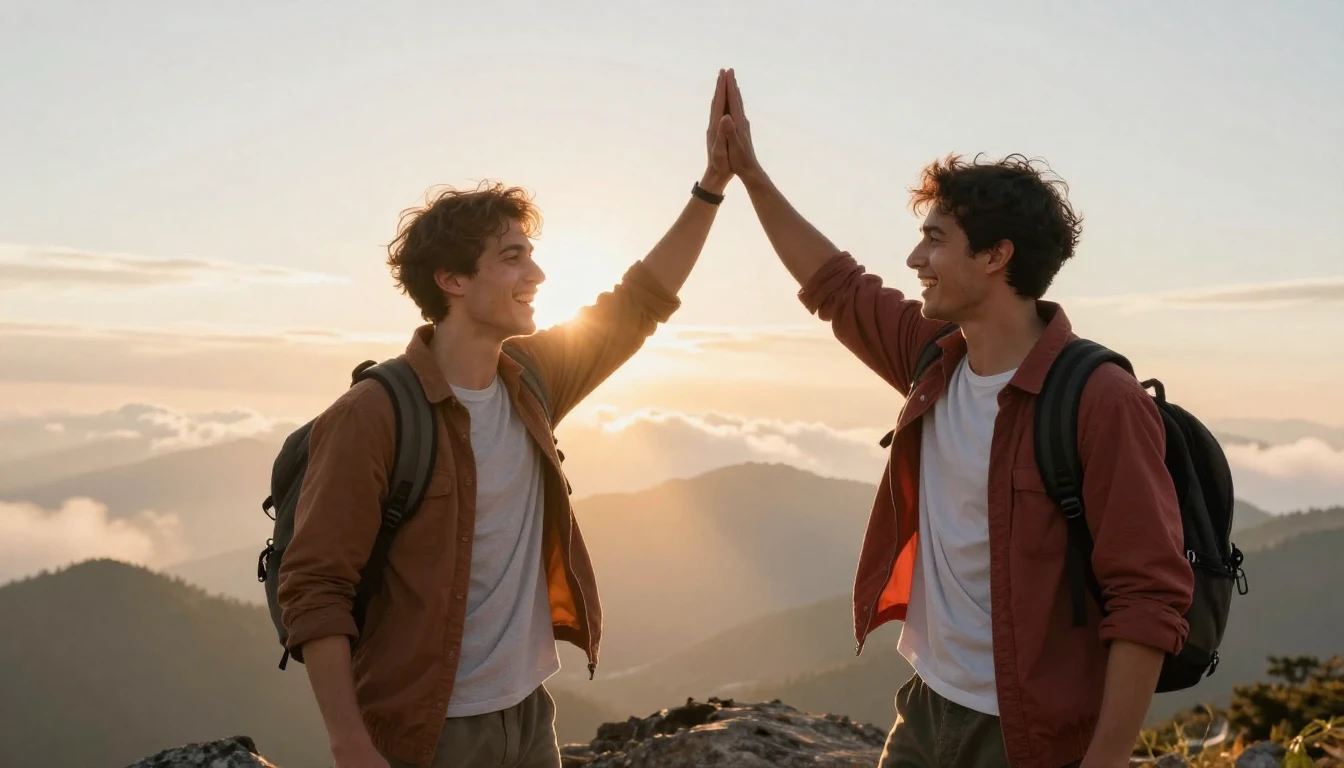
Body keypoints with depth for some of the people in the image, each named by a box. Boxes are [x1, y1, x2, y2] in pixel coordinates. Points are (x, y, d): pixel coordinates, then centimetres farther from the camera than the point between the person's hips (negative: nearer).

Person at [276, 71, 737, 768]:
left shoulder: (531, 377, 0)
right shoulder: (374, 415, -18)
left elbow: (637, 304, 9)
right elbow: (315, 589, -17)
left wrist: (713, 182, 3)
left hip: (529, 711, 6)